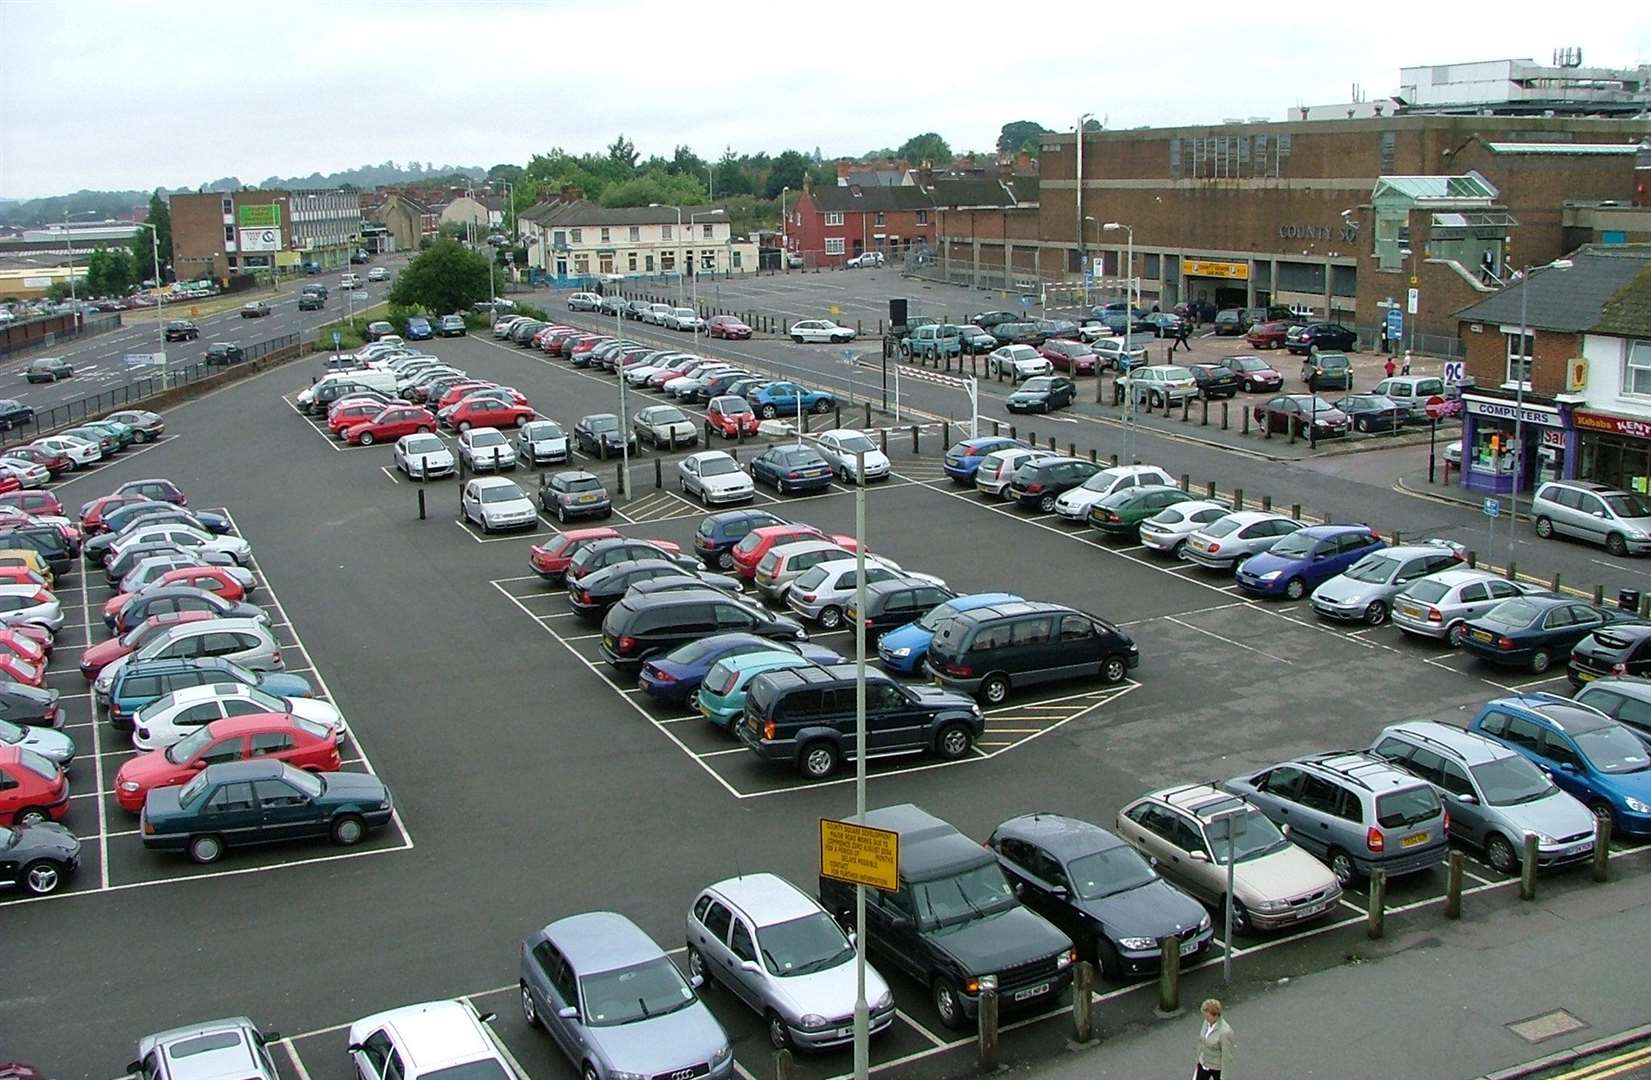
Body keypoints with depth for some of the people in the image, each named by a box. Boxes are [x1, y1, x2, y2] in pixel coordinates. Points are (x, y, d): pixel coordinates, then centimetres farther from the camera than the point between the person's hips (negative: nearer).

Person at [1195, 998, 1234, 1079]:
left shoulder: (1225, 1031, -33)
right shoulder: (1207, 1022, -10)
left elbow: (1227, 1055, -23)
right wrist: (1199, 1058, 17)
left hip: (1218, 1067, -6)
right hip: (1204, 1063, 6)